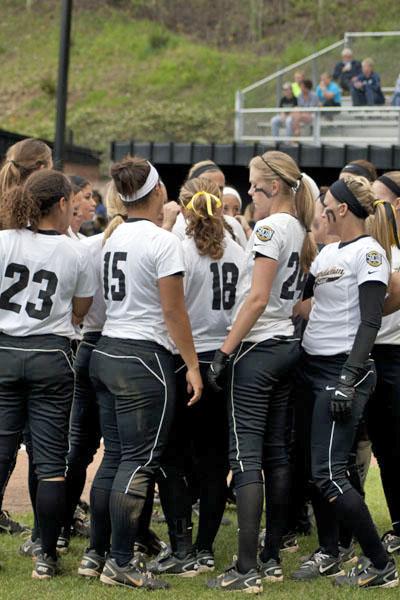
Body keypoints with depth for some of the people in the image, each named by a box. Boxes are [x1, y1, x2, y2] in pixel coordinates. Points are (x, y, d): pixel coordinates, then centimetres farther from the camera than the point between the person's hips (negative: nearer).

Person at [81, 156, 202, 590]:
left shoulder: (113, 239, 11)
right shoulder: (161, 241, -12)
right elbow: (174, 313, -12)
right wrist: (192, 365, -7)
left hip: (106, 353, 8)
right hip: (144, 359, -8)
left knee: (114, 456, 14)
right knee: (139, 461, -4)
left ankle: (97, 551, 17)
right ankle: (120, 563, -5)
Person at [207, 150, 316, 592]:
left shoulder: (270, 228, -14)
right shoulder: (301, 231, 12)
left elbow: (257, 298, -18)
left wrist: (224, 352, -16)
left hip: (257, 347, -9)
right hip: (287, 345, 9)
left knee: (246, 457, -9)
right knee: (276, 455, 11)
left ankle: (247, 569, -12)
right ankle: (272, 559, 15)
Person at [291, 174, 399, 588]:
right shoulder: (328, 252, 14)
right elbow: (300, 297, 23)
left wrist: (348, 379, -24)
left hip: (343, 369, -8)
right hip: (312, 367, 8)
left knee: (328, 474, -12)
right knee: (316, 469, 11)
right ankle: (327, 554, 23)